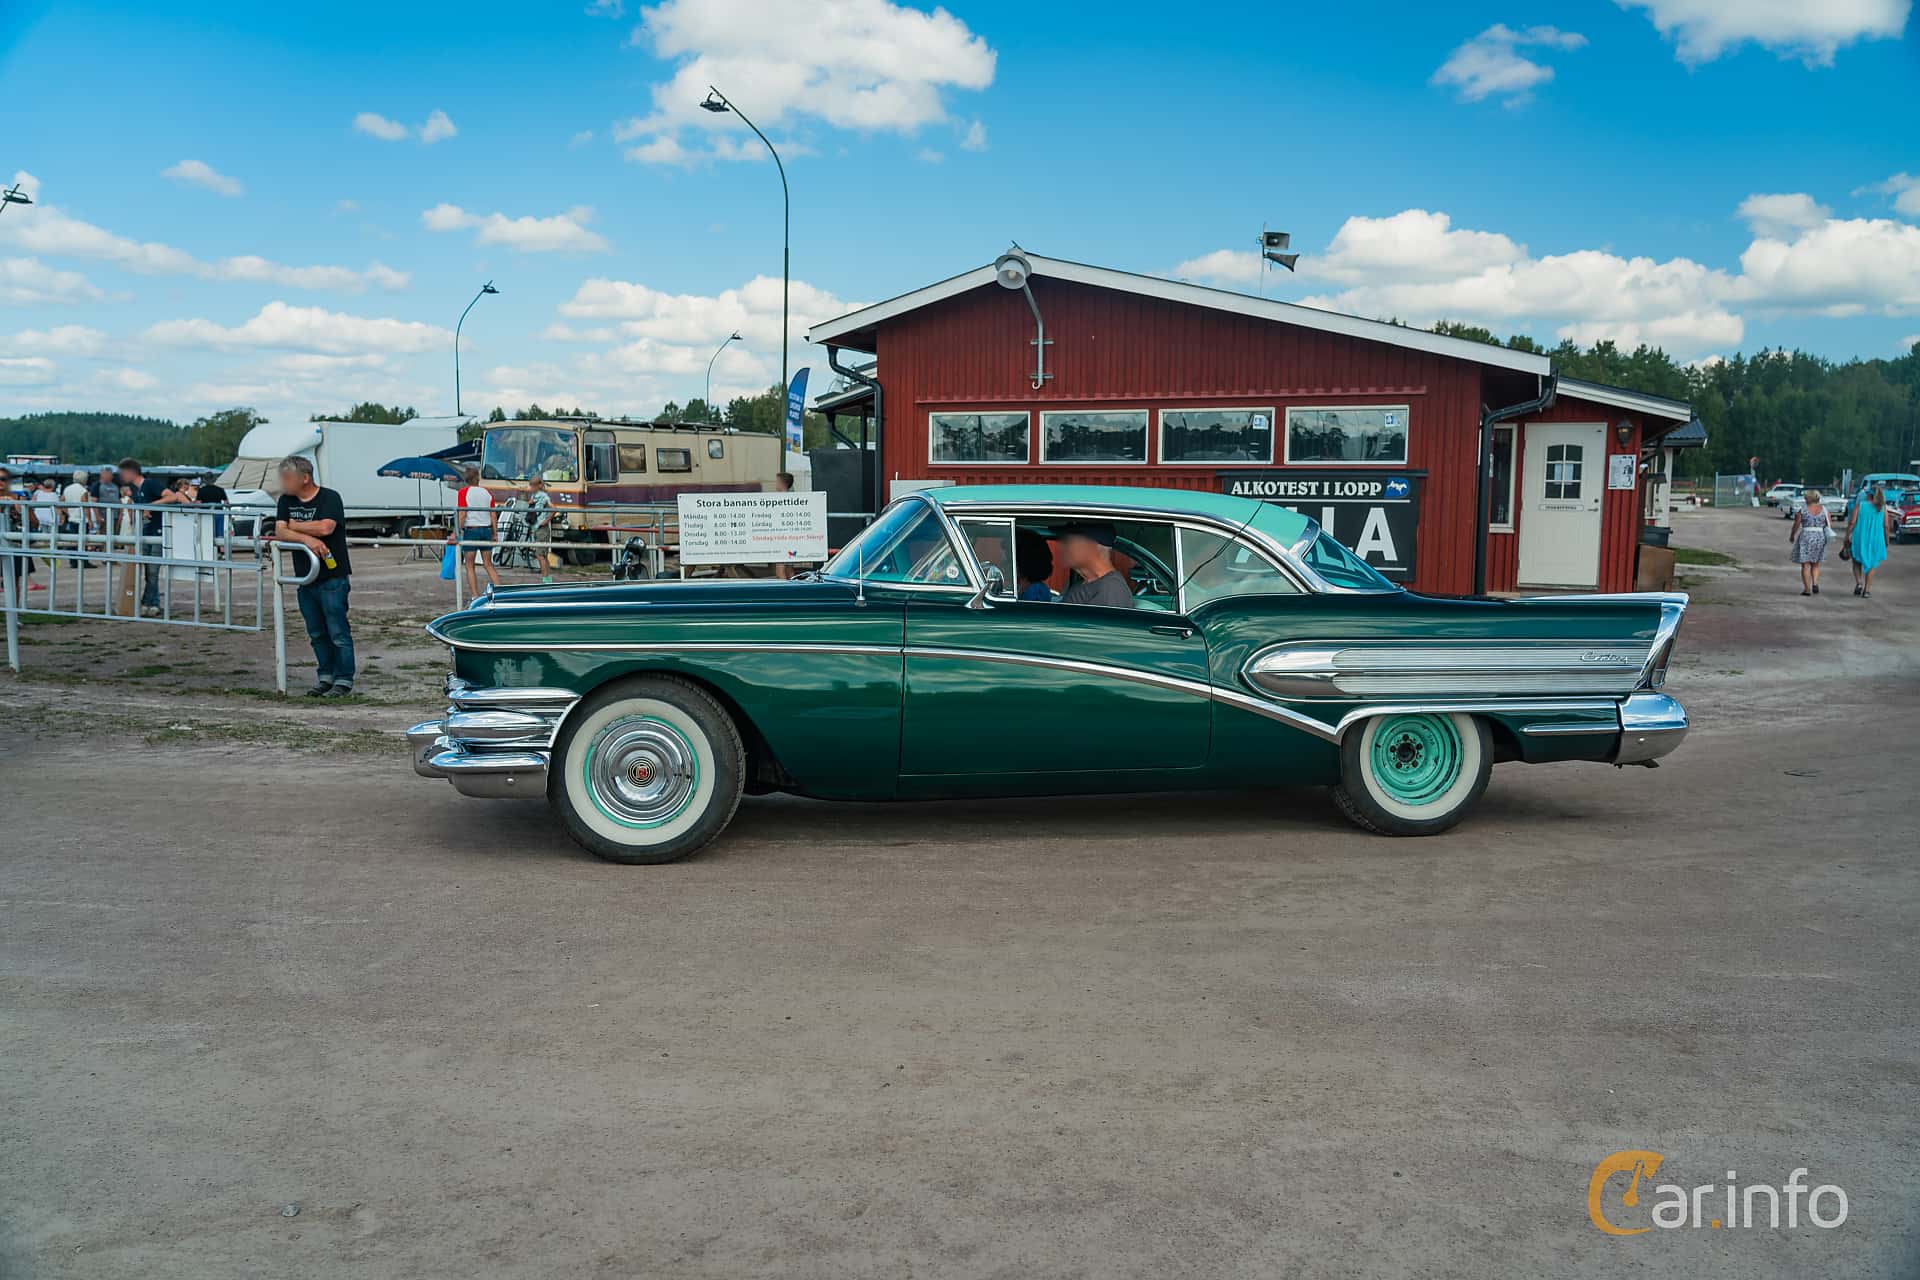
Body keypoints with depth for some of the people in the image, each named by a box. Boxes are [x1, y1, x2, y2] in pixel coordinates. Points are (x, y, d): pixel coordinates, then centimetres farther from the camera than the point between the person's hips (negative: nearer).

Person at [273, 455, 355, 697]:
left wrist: (295, 526, -8)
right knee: (317, 634, 12)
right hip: (304, 577, 6)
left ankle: (344, 680, 2)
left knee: (338, 632, -5)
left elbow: (326, 527, -23)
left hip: (332, 577, -6)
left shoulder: (330, 498, -8)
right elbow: (280, 532, -2)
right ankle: (326, 677, 22)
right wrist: (306, 538, -19)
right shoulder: (286, 501, 10)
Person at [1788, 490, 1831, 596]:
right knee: (1815, 564, 18)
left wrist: (1791, 536, 14)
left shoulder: (1802, 510, -6)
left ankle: (1807, 589, 0)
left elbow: (1796, 526, -2)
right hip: (1820, 538, 3)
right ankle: (1815, 584, 0)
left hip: (1805, 537, -3)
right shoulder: (1824, 510, 1)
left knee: (1805, 565, 3)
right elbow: (1830, 525, 0)